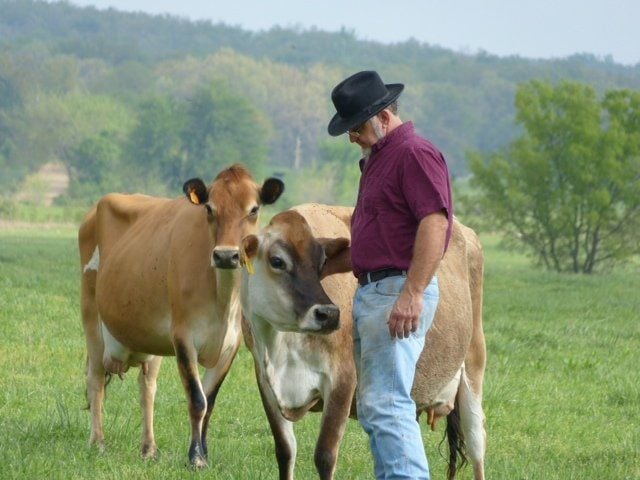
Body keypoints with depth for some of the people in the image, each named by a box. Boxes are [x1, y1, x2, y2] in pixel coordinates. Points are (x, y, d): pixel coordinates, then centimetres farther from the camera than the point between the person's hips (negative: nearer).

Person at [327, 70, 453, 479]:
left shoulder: (415, 154, -12)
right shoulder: (377, 157, 20)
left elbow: (435, 223, -22)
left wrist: (412, 293, -27)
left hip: (399, 294, -11)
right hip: (371, 291, 11)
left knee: (387, 403, -16)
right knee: (372, 406, 12)